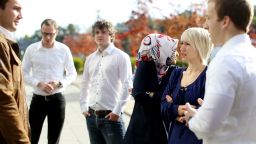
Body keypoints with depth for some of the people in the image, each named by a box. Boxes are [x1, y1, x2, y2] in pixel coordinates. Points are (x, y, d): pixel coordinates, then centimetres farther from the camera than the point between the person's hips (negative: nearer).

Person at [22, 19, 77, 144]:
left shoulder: (64, 50, -2)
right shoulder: (31, 49, -3)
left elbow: (72, 74, 3)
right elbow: (24, 73, 1)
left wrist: (59, 83, -15)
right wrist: (39, 84, -16)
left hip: (57, 99, 0)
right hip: (37, 98, 0)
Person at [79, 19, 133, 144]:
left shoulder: (121, 57, -5)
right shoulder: (90, 58, 11)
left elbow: (127, 86, -10)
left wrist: (117, 111, -13)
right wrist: (83, 107, 10)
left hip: (111, 116, -6)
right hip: (92, 116, 6)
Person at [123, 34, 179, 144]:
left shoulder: (174, 71, 2)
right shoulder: (145, 65, -3)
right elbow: (138, 94, -16)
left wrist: (149, 95, -10)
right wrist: (163, 97, -12)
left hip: (164, 126, 1)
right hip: (142, 124, -1)